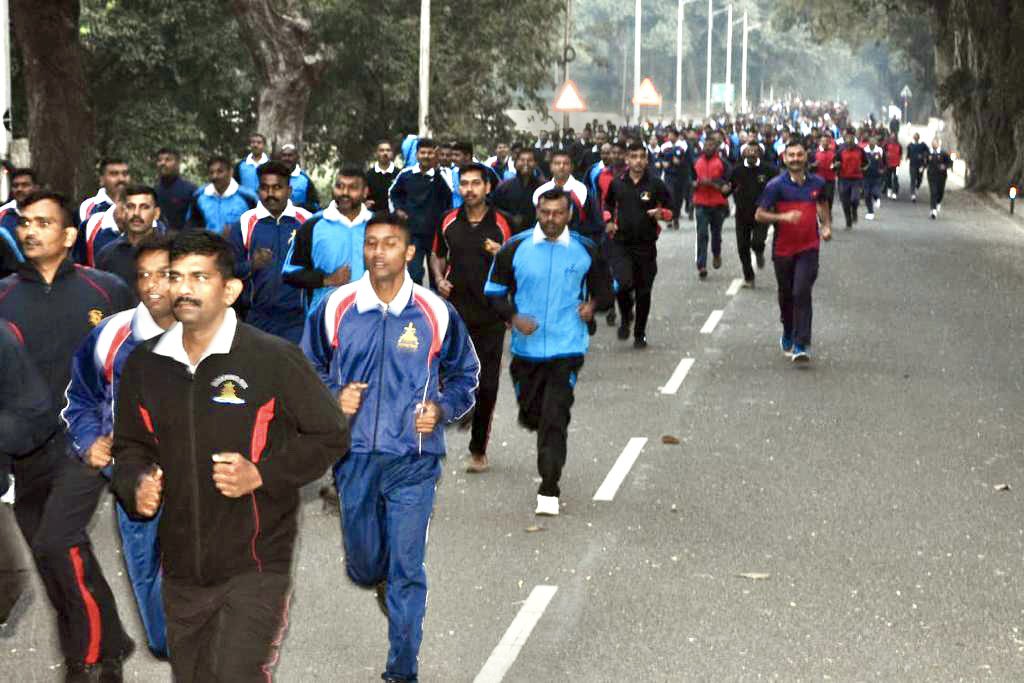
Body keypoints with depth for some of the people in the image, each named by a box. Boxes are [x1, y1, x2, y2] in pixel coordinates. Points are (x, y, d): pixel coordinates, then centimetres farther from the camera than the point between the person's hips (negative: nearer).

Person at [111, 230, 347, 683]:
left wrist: (261, 476, -16)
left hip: (254, 568, -5)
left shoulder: (274, 359, -10)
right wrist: (135, 485, -4)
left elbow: (330, 436, -4)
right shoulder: (144, 364, 5)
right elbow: (129, 446, 18)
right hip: (180, 571, 5)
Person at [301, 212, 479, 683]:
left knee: (407, 569, -2)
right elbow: (309, 367, 12)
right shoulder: (335, 308, -3)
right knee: (363, 563, 15)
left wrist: (441, 409, -8)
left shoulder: (436, 313, -4)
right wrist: (334, 396, -8)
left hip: (414, 458, -2)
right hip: (355, 455, 2)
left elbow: (464, 374, 10)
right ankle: (380, 583, 52)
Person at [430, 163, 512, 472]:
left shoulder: (501, 224, -2)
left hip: (490, 316, -1)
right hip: (455, 312, 2)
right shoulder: (449, 222, 4)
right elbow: (438, 255, 20)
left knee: (486, 384, 3)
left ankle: (479, 449, 15)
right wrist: (439, 279, 1)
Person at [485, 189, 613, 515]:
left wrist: (593, 304, -10)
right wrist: (513, 317, -12)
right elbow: (494, 290, 5)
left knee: (555, 418, -11)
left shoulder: (586, 250, 0)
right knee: (530, 415, 12)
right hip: (526, 349, 2)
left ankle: (549, 491, -4)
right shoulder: (515, 248, -2)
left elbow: (604, 289, 13)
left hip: (567, 348, -2)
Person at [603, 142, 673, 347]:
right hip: (620, 243, 0)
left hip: (646, 245, 0)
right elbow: (608, 203, 20)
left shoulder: (655, 184, -5)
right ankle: (626, 319, 11)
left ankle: (640, 334, 24)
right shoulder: (618, 183, 1)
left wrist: (662, 213, -19)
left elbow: (671, 208, 3)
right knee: (623, 284, -19)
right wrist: (608, 221, 3)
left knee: (643, 291, 8)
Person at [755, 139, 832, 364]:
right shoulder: (776, 185, -8)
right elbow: (759, 214, -10)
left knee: (802, 293, -14)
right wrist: (783, 217, -25)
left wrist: (827, 226, 9)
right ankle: (788, 334, 39)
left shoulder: (816, 183, 2)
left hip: (808, 247, 0)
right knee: (786, 295, 14)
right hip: (783, 249, 0)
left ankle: (801, 345, -15)